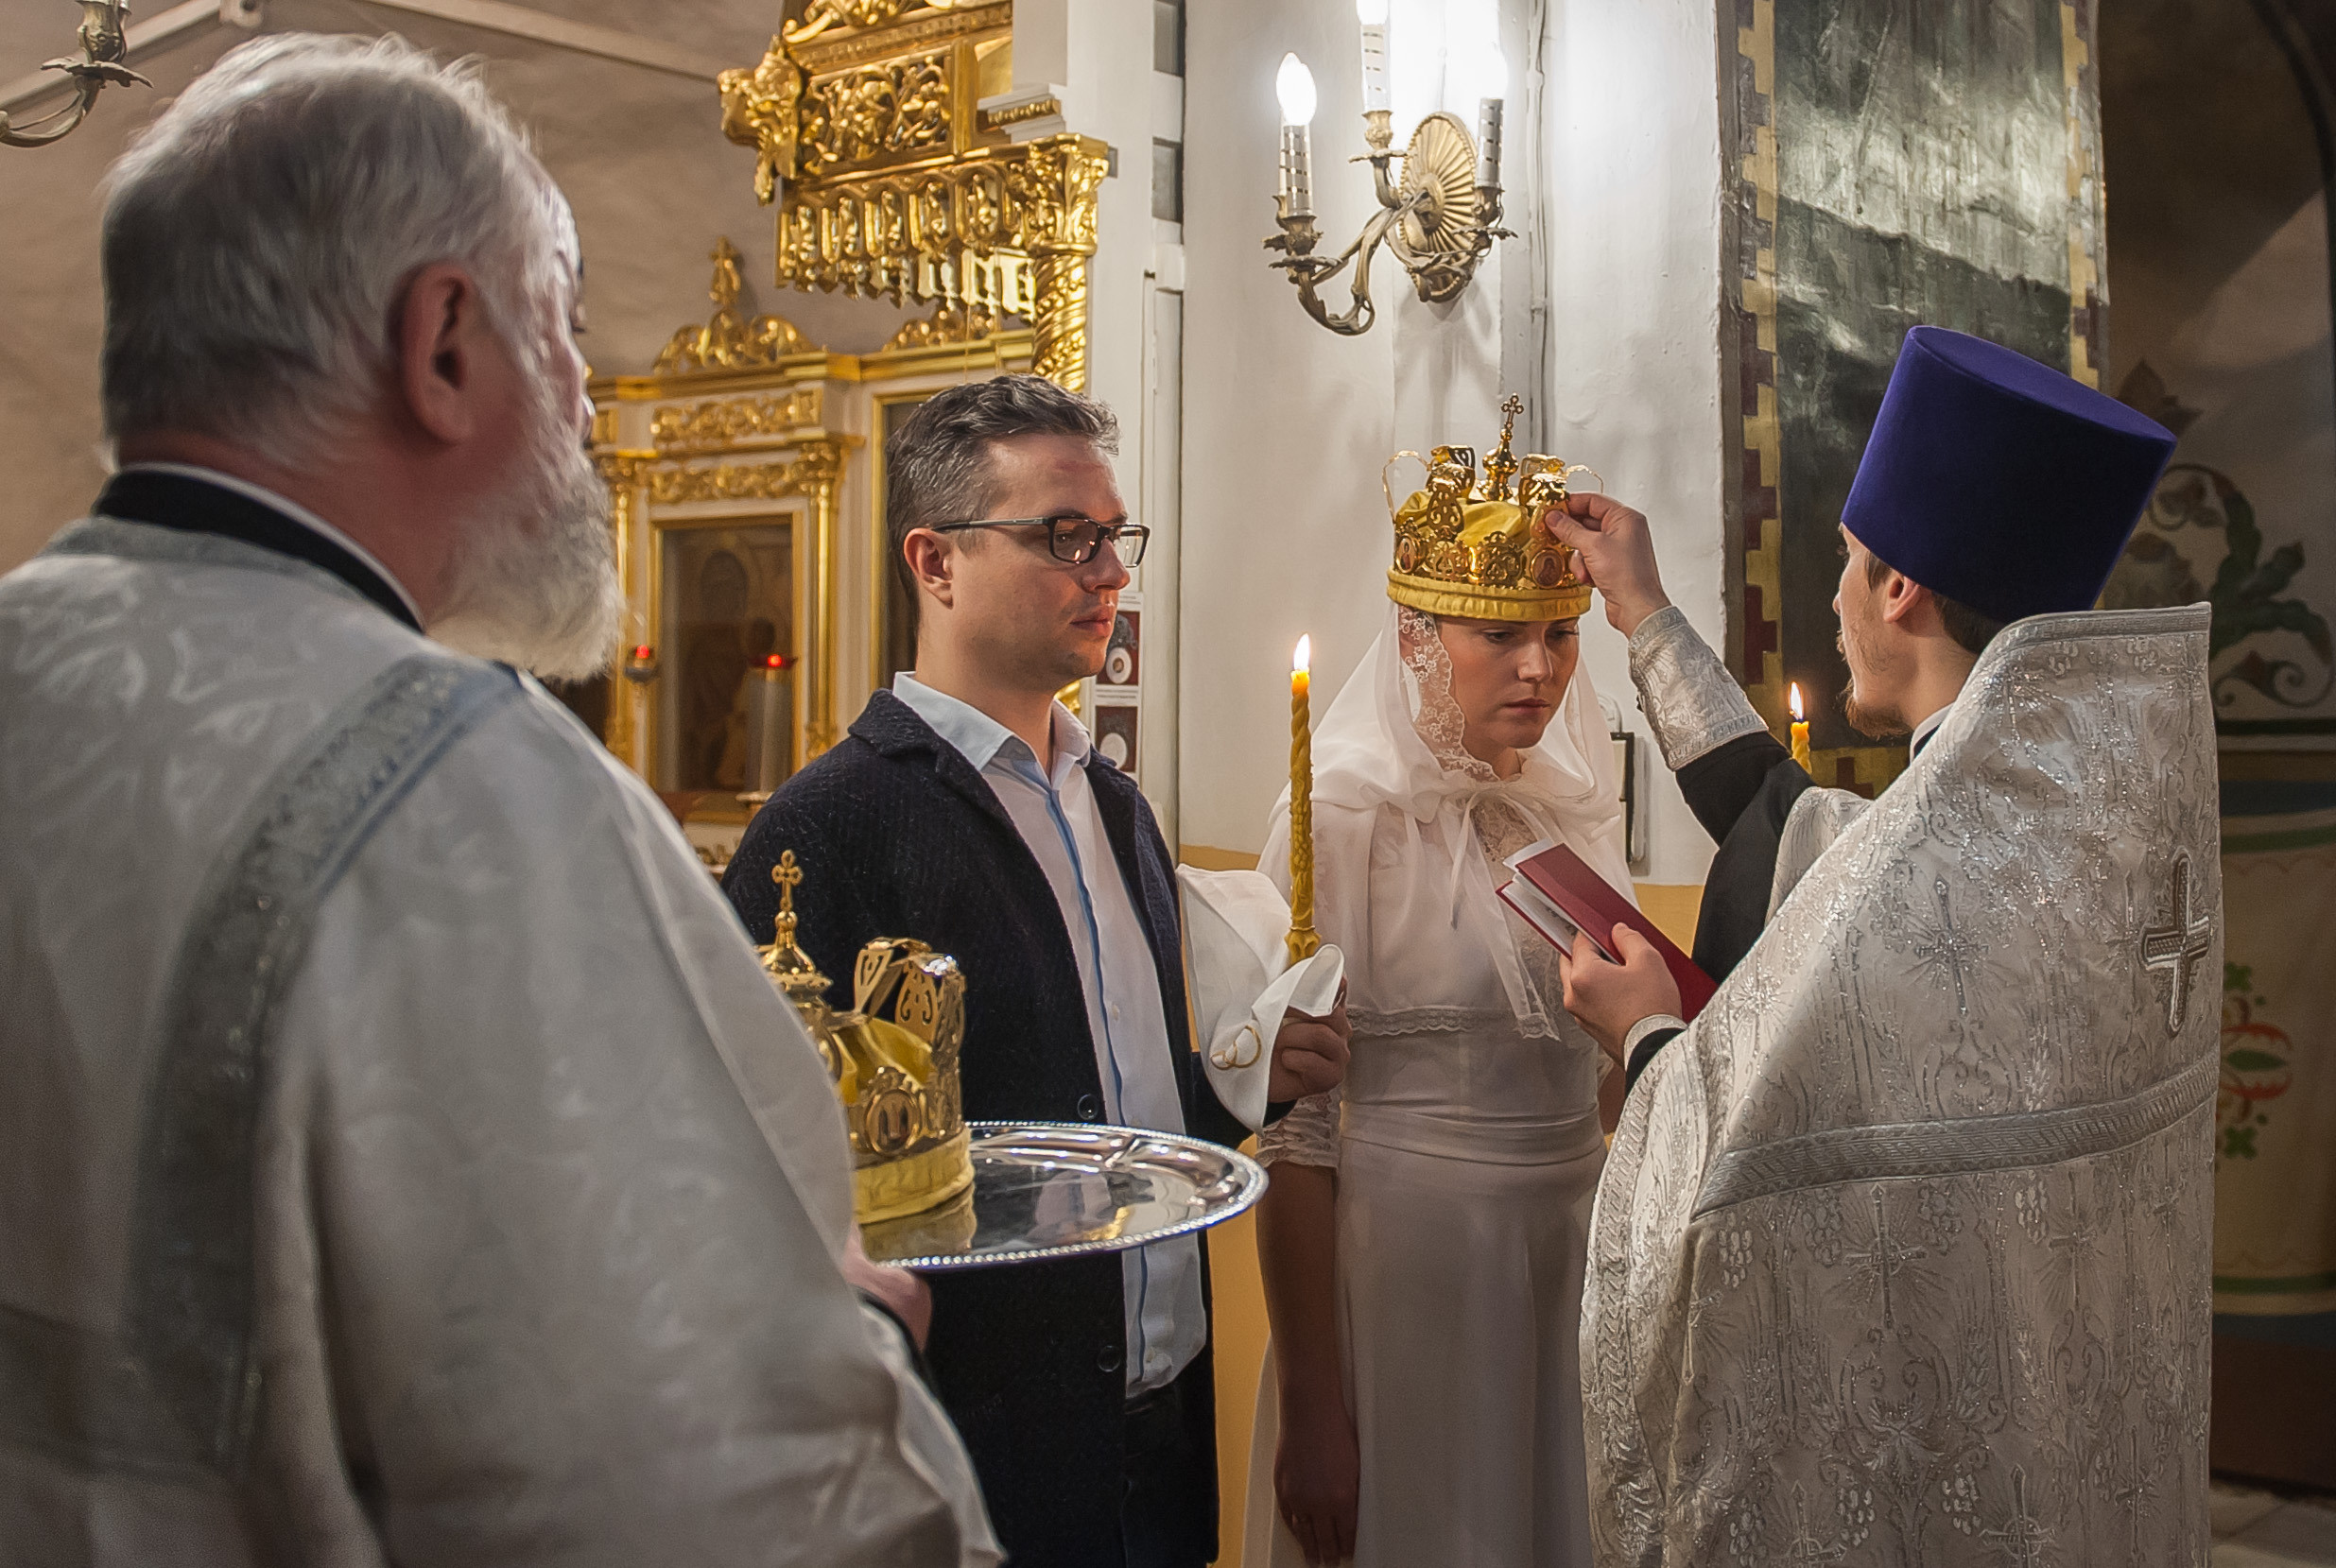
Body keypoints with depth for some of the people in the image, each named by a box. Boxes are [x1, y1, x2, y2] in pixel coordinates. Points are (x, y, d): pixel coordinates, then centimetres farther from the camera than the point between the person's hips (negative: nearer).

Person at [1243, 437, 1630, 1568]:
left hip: (1577, 1244, 6)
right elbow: (1293, 1128, -15)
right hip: (1404, 1251, -6)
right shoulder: (1343, 814, -14)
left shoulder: (1576, 804, 5)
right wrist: (1311, 1412, -15)